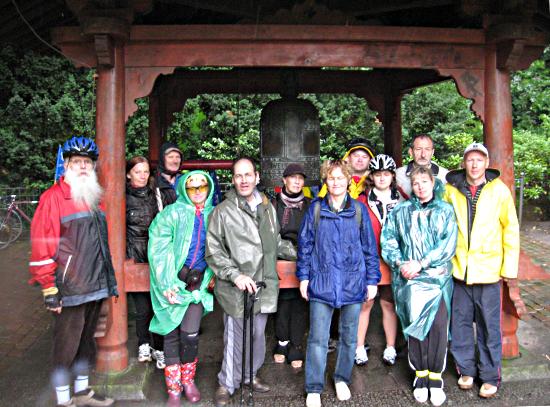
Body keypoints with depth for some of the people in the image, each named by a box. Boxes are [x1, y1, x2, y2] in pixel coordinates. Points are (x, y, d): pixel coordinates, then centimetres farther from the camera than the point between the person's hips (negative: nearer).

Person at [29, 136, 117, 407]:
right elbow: (41, 246, -14)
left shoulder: (95, 198, 13)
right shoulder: (53, 198, -10)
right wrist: (49, 289, -15)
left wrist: (108, 278, 18)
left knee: (86, 340, 19)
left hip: (95, 286, 7)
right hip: (69, 288, -7)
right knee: (66, 345, 4)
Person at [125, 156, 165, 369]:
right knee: (143, 307, 0)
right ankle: (144, 345, 22)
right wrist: (127, 255, -4)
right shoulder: (122, 197, 1)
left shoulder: (155, 195, 11)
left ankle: (158, 348, 8)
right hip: (134, 257, -2)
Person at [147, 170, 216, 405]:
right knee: (172, 334, 4)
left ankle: (188, 380, 20)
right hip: (174, 281, -1)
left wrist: (213, 276, -2)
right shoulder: (172, 213, -3)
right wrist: (166, 284, -14)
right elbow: (159, 249, -8)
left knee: (190, 334, -5)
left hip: (198, 281, 2)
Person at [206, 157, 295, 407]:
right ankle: (227, 384, 24)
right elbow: (213, 252, -8)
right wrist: (235, 275, -18)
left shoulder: (267, 207, 10)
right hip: (236, 289, -5)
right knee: (235, 338, 2)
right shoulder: (223, 211, -7)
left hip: (264, 285, 5)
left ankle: (250, 375, 39)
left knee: (258, 335, 17)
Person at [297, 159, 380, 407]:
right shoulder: (316, 208, 2)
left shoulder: (359, 210, 3)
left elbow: (369, 247, 6)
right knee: (318, 338, 0)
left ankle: (342, 379, 32)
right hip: (321, 282, -1)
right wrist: (304, 277, 1)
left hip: (353, 283, 1)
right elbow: (305, 244, 4)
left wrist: (372, 280, 4)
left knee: (349, 336, 13)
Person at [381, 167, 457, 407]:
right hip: (408, 279, 1)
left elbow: (448, 245, -2)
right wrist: (399, 263, -9)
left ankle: (435, 377, 6)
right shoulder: (400, 211, 12)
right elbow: (387, 241, 7)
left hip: (438, 277, -1)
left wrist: (421, 263, -11)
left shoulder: (445, 211, 8)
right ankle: (420, 375, 16)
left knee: (438, 325, -9)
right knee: (414, 324, 1)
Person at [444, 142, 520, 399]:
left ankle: (490, 376, 22)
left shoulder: (499, 190, -2)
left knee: (489, 325, 6)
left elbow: (511, 229, 0)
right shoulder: (451, 190, 2)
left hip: (488, 269, -2)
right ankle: (466, 369, 29)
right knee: (461, 322, 11)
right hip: (459, 269, 2)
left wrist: (509, 267, -2)